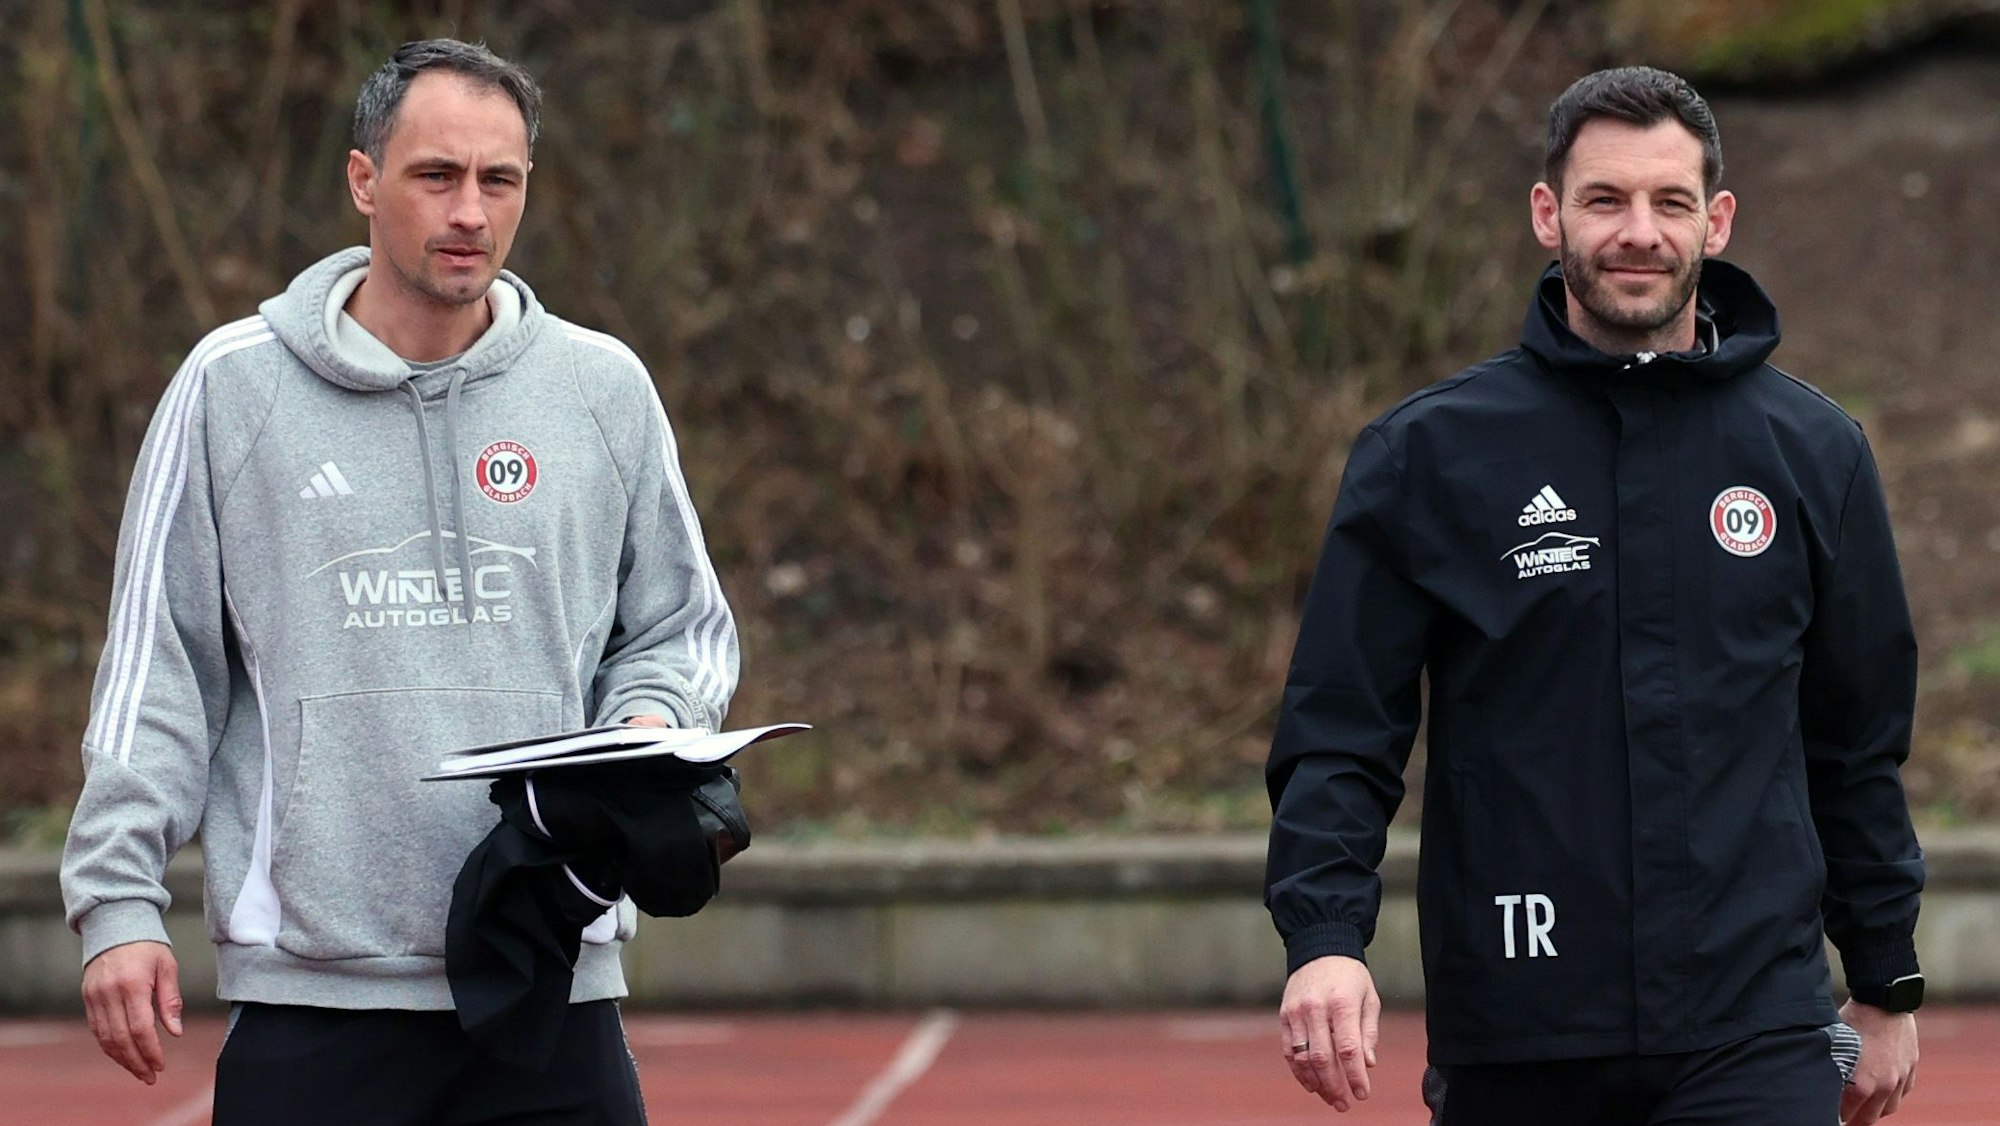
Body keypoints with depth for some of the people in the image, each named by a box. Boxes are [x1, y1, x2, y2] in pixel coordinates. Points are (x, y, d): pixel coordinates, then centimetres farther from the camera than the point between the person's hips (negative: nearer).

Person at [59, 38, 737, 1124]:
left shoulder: (604, 388, 9)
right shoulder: (232, 387, 4)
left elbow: (682, 626, 18)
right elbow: (157, 666, 5)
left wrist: (649, 728, -4)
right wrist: (117, 898, -2)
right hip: (309, 994, -1)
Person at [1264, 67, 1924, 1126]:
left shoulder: (1814, 452, 7)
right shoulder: (1427, 453, 1)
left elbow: (1858, 744, 15)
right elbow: (1339, 730, -1)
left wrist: (1887, 984, 16)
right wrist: (1324, 939, -16)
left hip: (1755, 1037, 0)